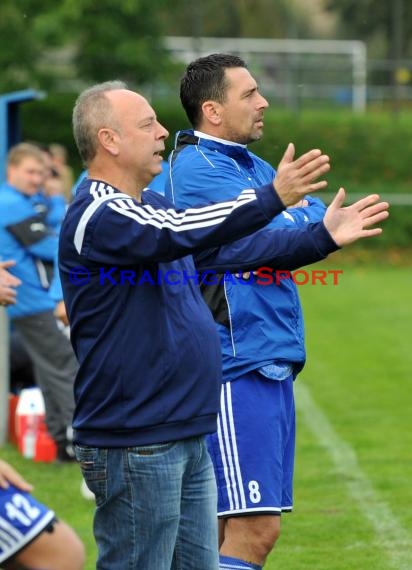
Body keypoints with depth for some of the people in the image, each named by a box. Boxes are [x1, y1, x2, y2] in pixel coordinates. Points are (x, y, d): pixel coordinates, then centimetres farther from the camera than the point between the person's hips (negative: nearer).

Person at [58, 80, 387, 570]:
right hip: (133, 446, -10)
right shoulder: (95, 216, -16)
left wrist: (322, 238, 20)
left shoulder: (151, 206, 17)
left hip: (187, 437, 10)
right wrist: (271, 199, -38)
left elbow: (229, 251, 25)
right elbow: (176, 234, -31)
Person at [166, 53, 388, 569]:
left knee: (241, 525, 11)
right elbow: (274, 234, -18)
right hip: (237, 367, -9)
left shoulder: (254, 167, 18)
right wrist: (302, 218, 2)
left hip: (273, 364, 9)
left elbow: (319, 216, 9)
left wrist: (294, 215, -10)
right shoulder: (197, 169, -12)